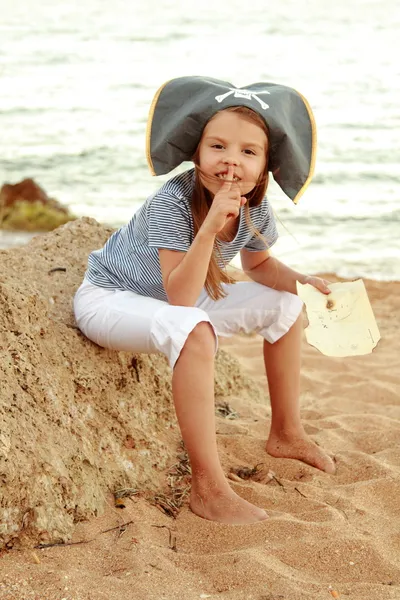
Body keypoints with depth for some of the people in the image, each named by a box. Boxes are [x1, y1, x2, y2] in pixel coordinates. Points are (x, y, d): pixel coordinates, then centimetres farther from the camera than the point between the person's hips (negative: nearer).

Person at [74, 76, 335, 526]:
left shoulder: (256, 209, -12)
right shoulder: (172, 202, -33)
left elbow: (259, 265, 9)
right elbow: (181, 296, -38)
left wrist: (300, 281, -10)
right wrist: (210, 227, -48)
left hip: (176, 301, 8)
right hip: (108, 299, -8)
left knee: (285, 306, 8)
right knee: (193, 330, -39)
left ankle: (286, 433, 23)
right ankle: (207, 488, -33)